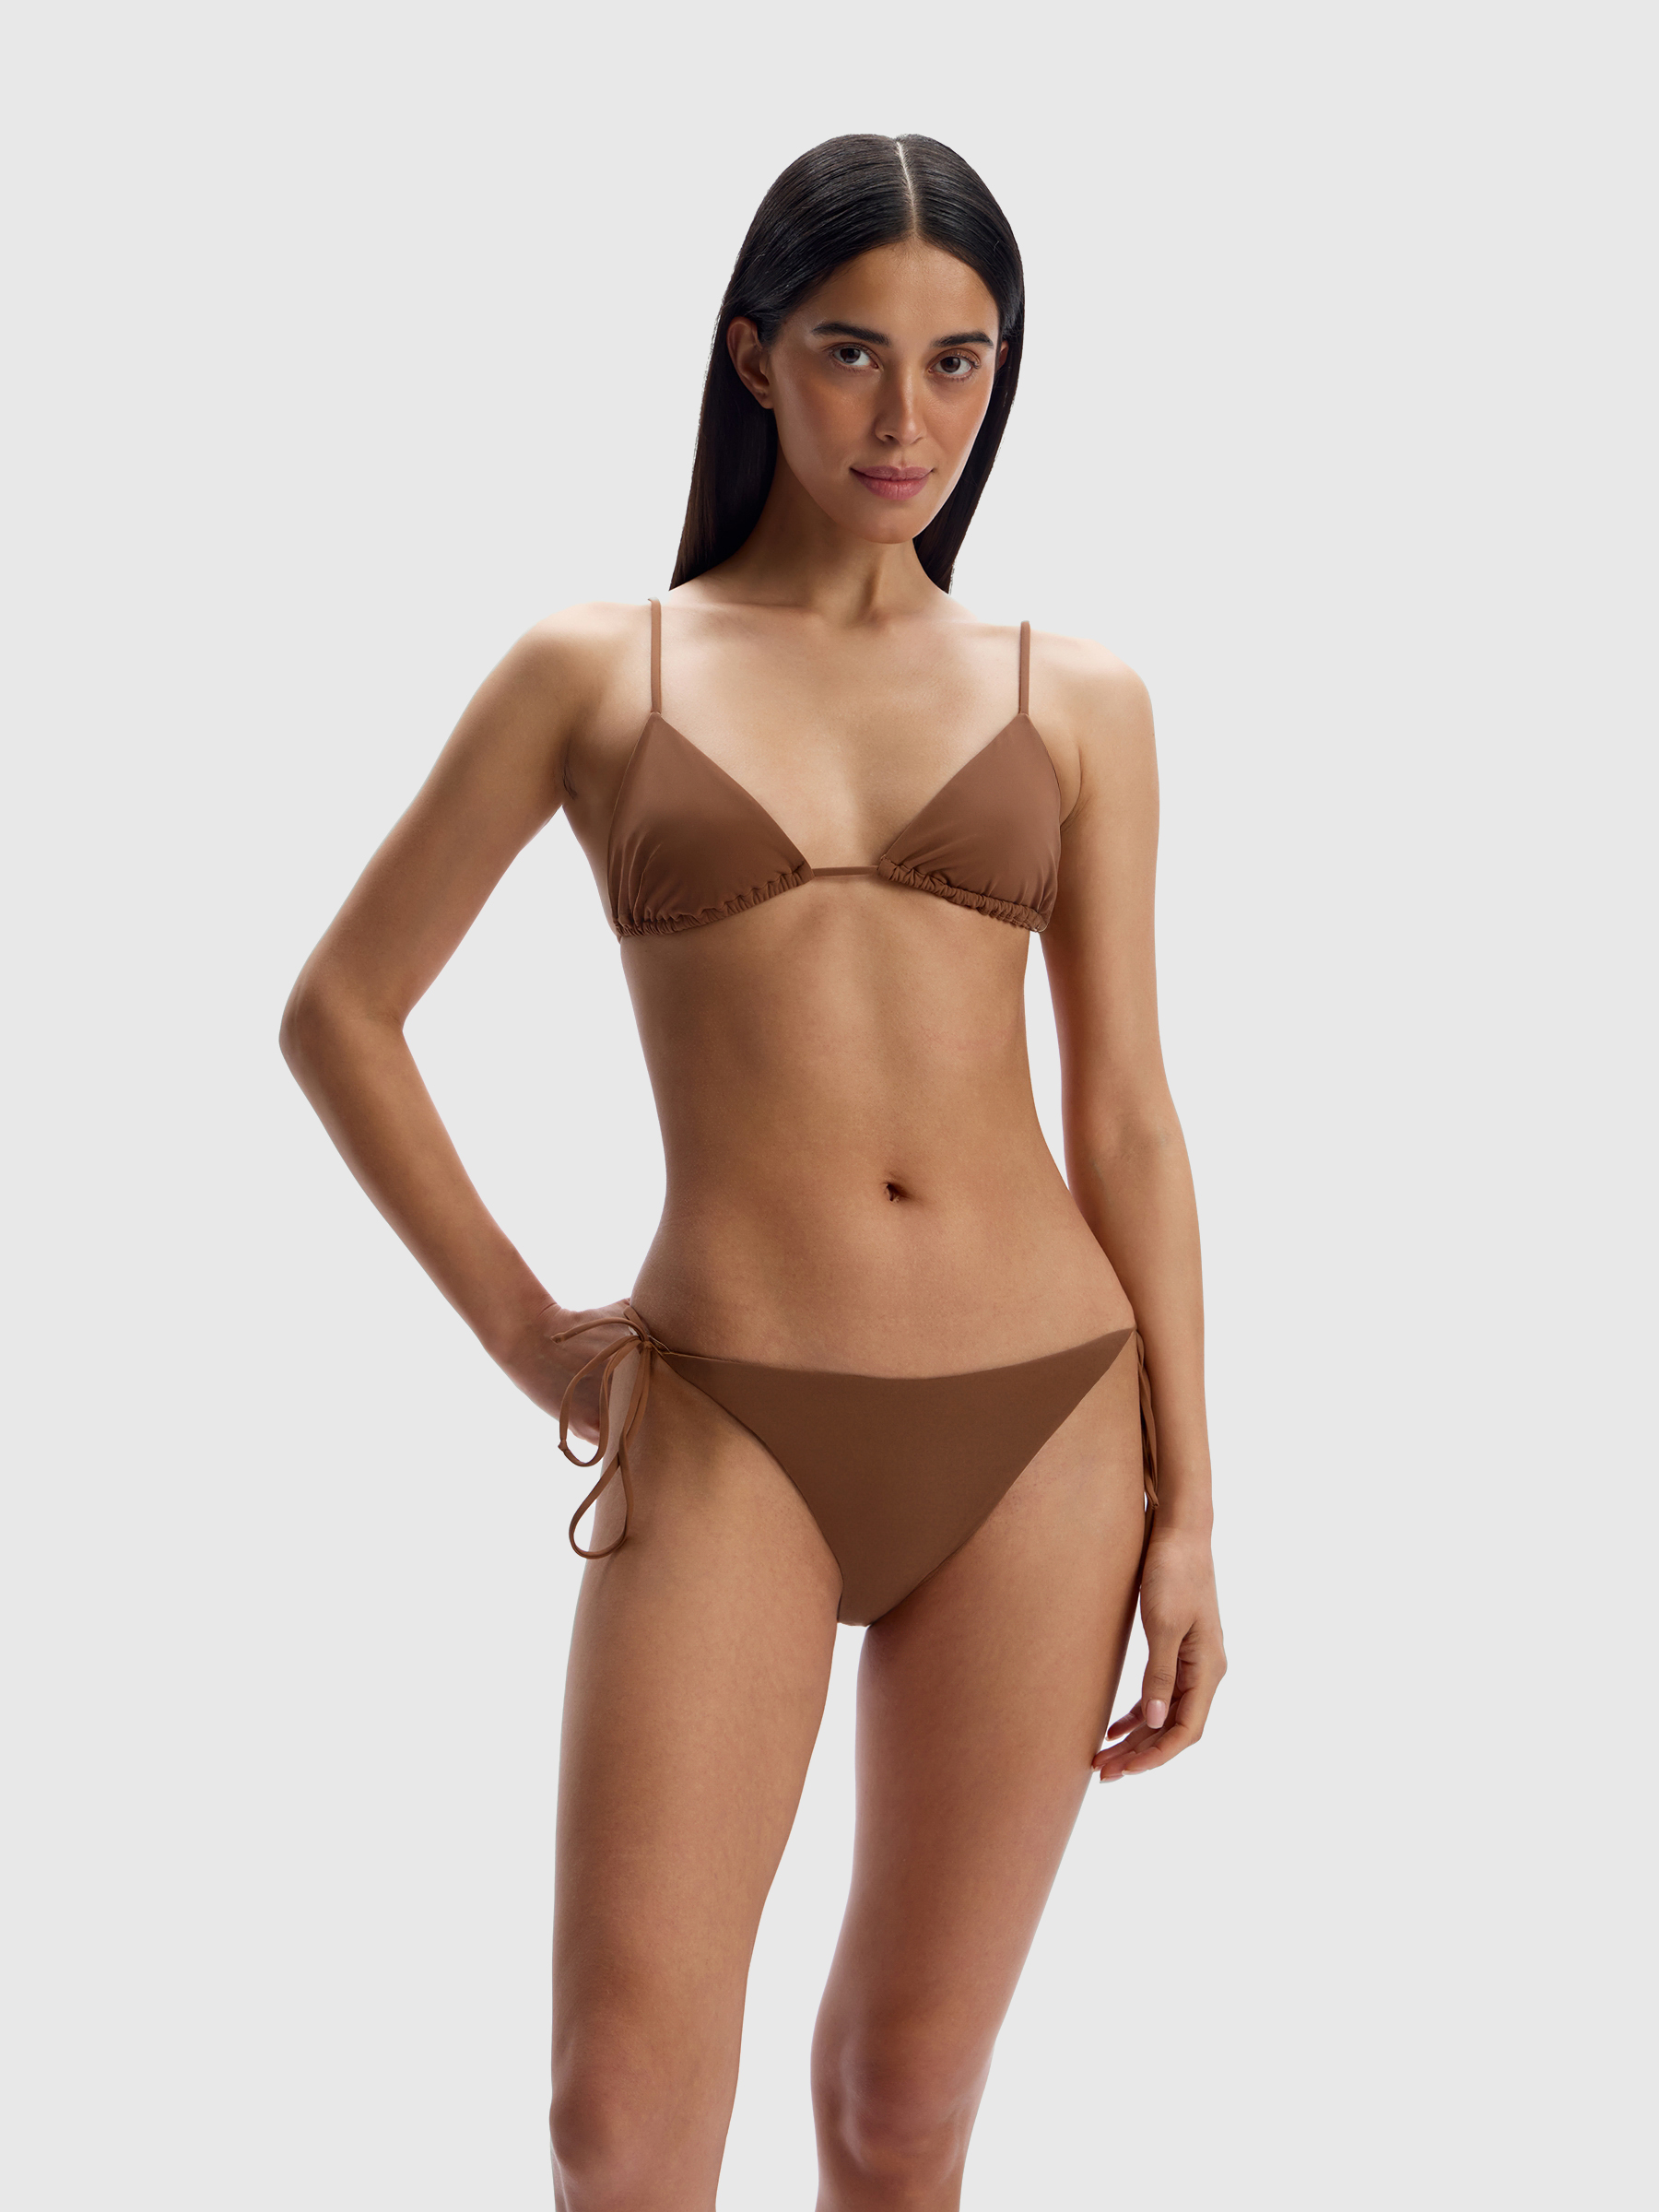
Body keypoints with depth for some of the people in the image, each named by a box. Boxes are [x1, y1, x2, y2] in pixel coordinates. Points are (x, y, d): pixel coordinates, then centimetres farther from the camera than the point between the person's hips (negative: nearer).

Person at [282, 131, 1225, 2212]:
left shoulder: (1076, 700, 8)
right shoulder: (596, 671, 5)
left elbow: (1126, 1120, 8)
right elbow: (338, 1013, 10)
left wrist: (1185, 1503, 4)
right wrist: (524, 1332, 4)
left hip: (1041, 1415, 2)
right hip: (729, 1430, -1)